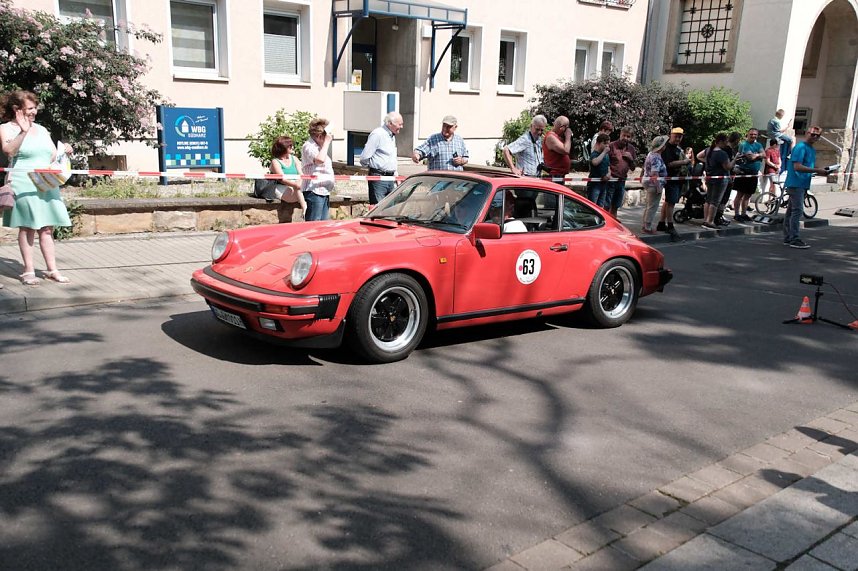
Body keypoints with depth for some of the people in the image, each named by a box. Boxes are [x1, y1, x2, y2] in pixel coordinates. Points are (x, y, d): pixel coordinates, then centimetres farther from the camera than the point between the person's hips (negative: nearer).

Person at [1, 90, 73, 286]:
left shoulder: (41, 129, 17)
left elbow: (53, 157, 18)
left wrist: (64, 152, -2)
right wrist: (23, 131, -22)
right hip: (24, 186, -5)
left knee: (47, 228, 4)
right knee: (27, 227, -4)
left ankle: (52, 270, 6)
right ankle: (28, 271, 1)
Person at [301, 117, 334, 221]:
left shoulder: (320, 146, 21)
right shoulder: (308, 146, -9)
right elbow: (320, 159, -28)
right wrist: (326, 142, -18)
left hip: (324, 192, 10)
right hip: (314, 190, -10)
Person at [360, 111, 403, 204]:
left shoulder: (392, 136, 17)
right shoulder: (377, 134, -12)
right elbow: (364, 157, -15)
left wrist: (395, 176, 21)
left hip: (390, 177, 9)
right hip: (378, 177, -9)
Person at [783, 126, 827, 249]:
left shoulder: (812, 150, 18)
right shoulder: (800, 147, -11)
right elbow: (797, 167, -21)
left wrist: (820, 172, 5)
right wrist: (817, 171, -20)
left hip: (802, 184, 9)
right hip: (796, 183, -9)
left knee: (791, 211, 11)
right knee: (797, 210, -12)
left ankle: (787, 238, 15)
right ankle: (794, 239, -13)